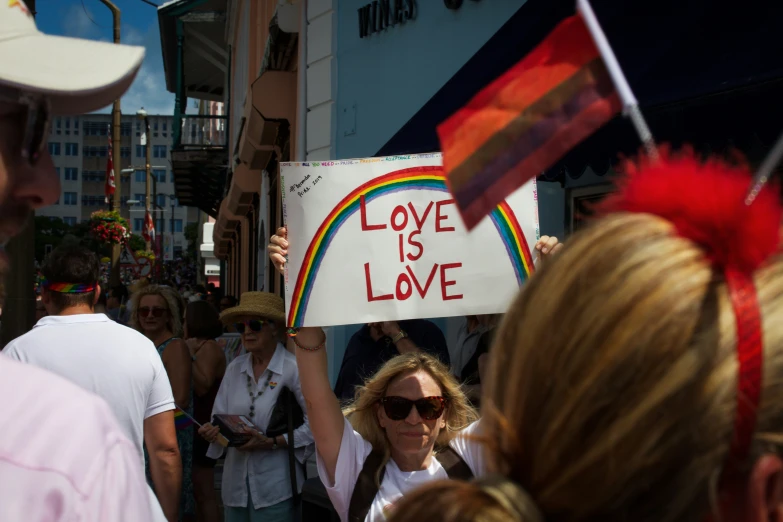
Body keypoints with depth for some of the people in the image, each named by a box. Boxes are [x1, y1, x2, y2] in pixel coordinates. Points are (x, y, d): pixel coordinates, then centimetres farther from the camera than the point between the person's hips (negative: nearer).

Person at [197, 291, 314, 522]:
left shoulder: (293, 368, -12)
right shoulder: (235, 368, 9)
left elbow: (315, 425, -15)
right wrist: (212, 430, -10)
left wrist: (272, 442, -19)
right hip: (235, 483, 6)